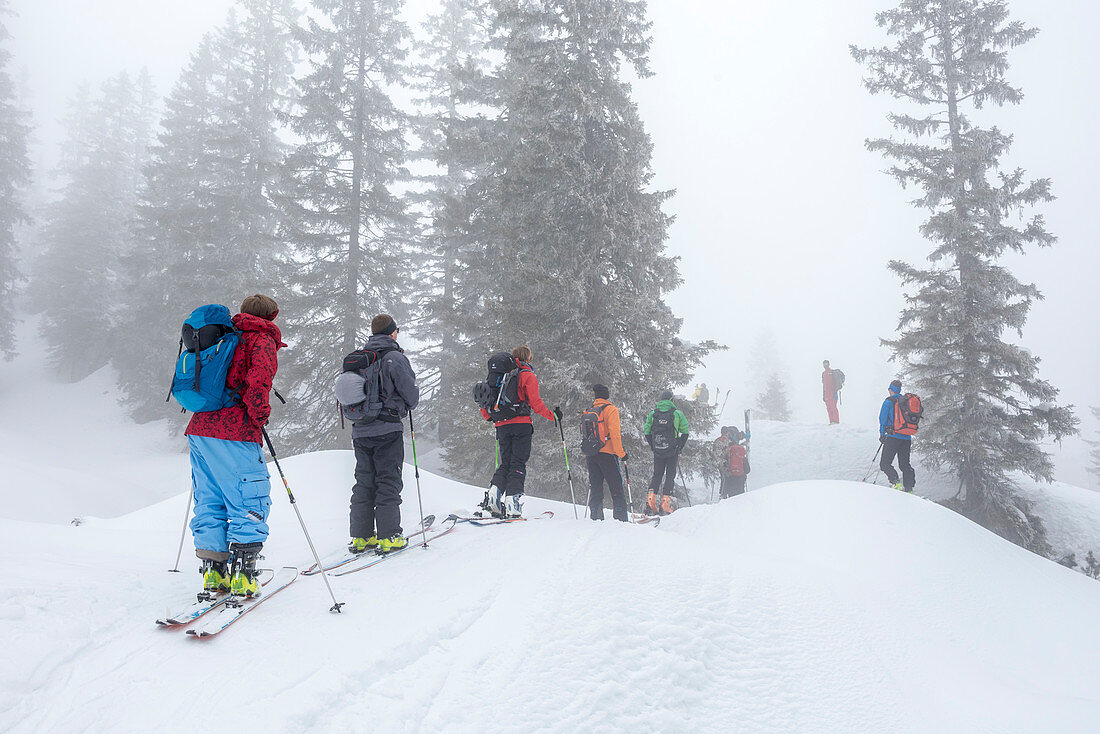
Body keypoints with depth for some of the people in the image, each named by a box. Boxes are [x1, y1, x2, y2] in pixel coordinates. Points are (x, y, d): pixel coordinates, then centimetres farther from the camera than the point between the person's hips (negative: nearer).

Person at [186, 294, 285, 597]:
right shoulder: (263, 340, -2)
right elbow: (259, 379, -20)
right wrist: (260, 414, -7)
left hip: (201, 428, 8)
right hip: (234, 435, -8)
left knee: (209, 501, 13)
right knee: (250, 503, -1)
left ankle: (213, 572, 15)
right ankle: (241, 575, -3)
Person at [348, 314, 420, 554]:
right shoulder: (395, 358, -10)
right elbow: (411, 394, -8)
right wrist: (409, 405, 12)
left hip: (360, 431, 6)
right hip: (387, 430, -6)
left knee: (364, 482, 12)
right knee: (388, 482, 0)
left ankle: (362, 536, 15)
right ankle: (389, 536, 0)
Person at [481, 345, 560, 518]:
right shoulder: (528, 375, 0)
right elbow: (535, 402, -9)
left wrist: (488, 416, 31)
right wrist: (553, 415, 0)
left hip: (501, 425, 5)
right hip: (521, 424, -5)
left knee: (505, 463, 14)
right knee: (518, 465, -4)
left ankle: (494, 495, -7)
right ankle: (512, 507, -13)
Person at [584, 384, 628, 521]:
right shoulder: (610, 409, -4)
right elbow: (614, 432, -13)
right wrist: (621, 452, -10)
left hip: (591, 454, 6)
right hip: (606, 453, -6)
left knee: (595, 487, 9)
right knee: (616, 487, -3)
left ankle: (596, 517, 6)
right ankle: (620, 517, -7)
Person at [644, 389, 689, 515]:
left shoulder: (652, 413, 3)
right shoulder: (677, 413, -4)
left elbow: (647, 432, 6)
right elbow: (685, 432, -1)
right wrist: (680, 447, 9)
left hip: (657, 452, 3)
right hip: (672, 451, -2)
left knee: (657, 474, 13)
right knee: (670, 475, 6)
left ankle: (651, 502, 1)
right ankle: (665, 503, -2)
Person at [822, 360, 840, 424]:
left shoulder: (832, 372, -3)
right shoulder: (823, 373, 18)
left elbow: (836, 382, -9)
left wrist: (835, 392, -17)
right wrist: (823, 394, 18)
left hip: (832, 392, -7)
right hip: (826, 393, 7)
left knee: (833, 407, -11)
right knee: (828, 408, 3)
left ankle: (836, 420, -8)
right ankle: (831, 421, 5)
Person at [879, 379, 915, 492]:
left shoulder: (888, 401, -2)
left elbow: (883, 418, -4)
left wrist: (882, 434, 5)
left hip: (893, 436, -6)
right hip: (907, 437, 6)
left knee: (885, 464, -2)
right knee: (905, 464, 13)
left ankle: (896, 482, -20)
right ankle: (909, 487, 5)